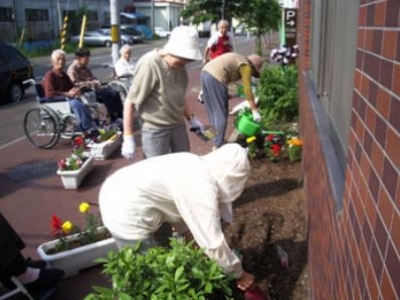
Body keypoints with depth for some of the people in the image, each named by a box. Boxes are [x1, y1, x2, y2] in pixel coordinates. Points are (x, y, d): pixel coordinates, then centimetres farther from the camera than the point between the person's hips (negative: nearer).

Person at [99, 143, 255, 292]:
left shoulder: (194, 164, 8)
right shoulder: (202, 188, -20)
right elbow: (213, 244, -18)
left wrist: (190, 237, 24)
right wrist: (239, 274, -4)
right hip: (126, 215, -10)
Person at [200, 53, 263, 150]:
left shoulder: (238, 60, 27)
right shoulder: (246, 66, 1)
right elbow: (247, 89, -7)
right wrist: (255, 111, -5)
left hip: (205, 73, 9)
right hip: (215, 78, -9)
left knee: (213, 111, 19)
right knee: (221, 114, 2)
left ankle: (217, 140, 31)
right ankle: (218, 145, 8)